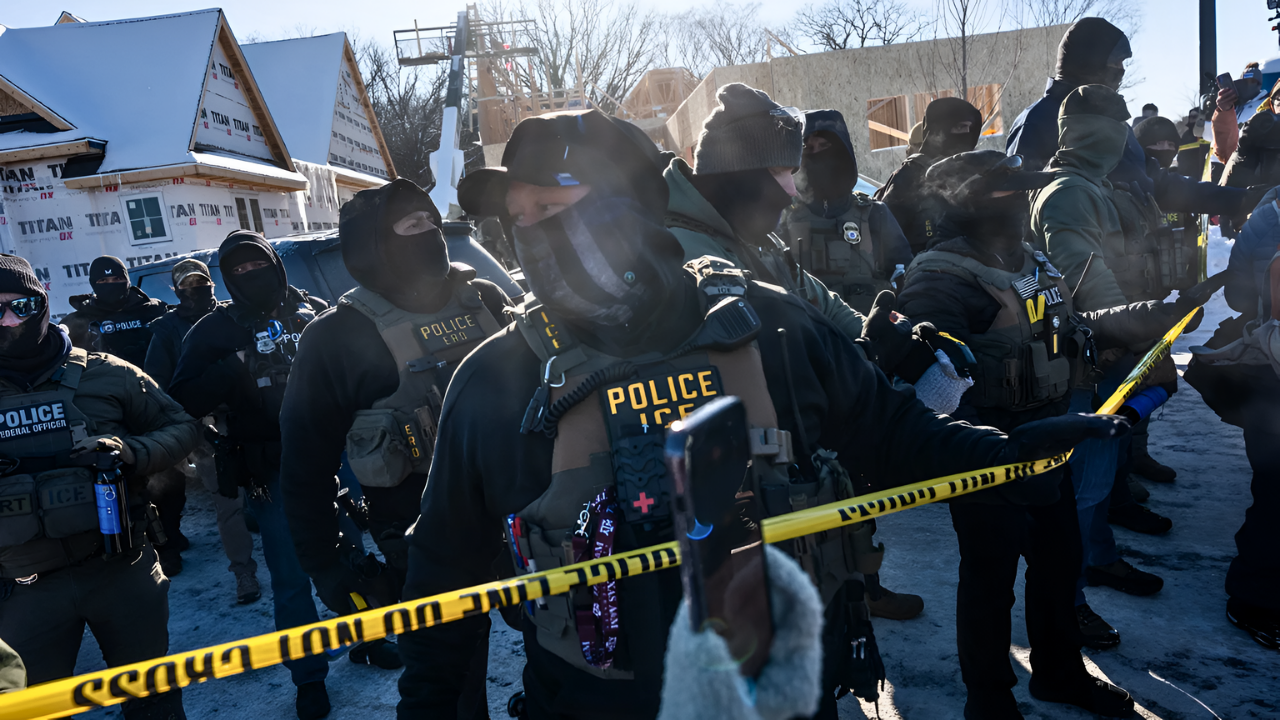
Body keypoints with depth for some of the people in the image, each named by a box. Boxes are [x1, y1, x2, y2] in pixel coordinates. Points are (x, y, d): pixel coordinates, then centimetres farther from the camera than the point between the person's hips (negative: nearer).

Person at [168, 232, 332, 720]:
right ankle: (309, 679, 20)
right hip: (273, 473, -2)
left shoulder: (311, 310, 6)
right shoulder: (216, 330, 0)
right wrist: (241, 363, -21)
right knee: (290, 578, 3)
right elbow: (186, 401, -9)